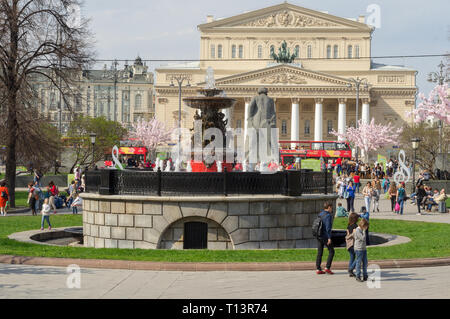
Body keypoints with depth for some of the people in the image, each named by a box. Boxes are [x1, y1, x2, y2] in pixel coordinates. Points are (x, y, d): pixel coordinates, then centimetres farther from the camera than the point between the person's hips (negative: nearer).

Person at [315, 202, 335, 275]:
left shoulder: (320, 215, 12)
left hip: (319, 236, 8)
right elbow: (328, 227, -19)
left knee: (319, 253, 7)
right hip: (325, 236, -8)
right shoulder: (328, 215, -12)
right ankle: (327, 268, -3)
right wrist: (329, 238, -20)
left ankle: (318, 269, 6)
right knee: (331, 251, 3)